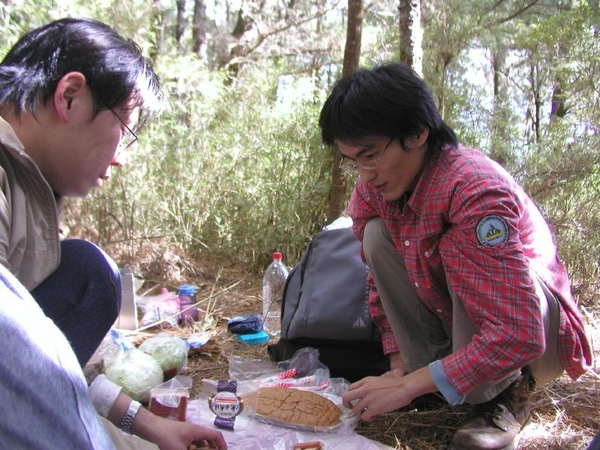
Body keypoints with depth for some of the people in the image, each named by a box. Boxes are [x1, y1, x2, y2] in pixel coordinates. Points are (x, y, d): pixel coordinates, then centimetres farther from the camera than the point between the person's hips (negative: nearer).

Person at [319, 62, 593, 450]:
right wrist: (399, 368, -10)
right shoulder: (372, 190, -12)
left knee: (459, 250, -34)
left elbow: (516, 336, -38)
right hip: (458, 317, 6)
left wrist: (408, 386, -35)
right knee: (378, 234, -15)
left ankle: (508, 392, -12)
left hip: (538, 334, -5)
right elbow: (381, 279, 0)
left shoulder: (476, 190, -34)